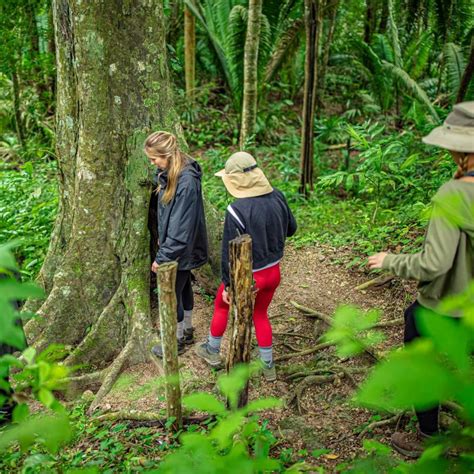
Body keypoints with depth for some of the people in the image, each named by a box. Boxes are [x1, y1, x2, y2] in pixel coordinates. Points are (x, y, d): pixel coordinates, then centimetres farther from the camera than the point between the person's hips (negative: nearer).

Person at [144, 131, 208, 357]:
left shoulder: (187, 182, -30)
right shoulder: (170, 173, -2)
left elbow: (180, 227, -28)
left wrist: (162, 256, -23)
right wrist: (162, 237, 16)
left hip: (182, 249, -9)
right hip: (178, 246, 9)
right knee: (183, 287, 23)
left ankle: (177, 341, 27)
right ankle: (187, 331, 43)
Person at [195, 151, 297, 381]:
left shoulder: (237, 210, -26)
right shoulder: (277, 197, -8)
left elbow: (230, 253, -19)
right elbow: (291, 228, 8)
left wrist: (227, 284, -9)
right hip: (273, 272, 5)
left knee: (221, 306, 24)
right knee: (260, 314, 27)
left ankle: (212, 351, 44)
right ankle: (268, 365, 35)